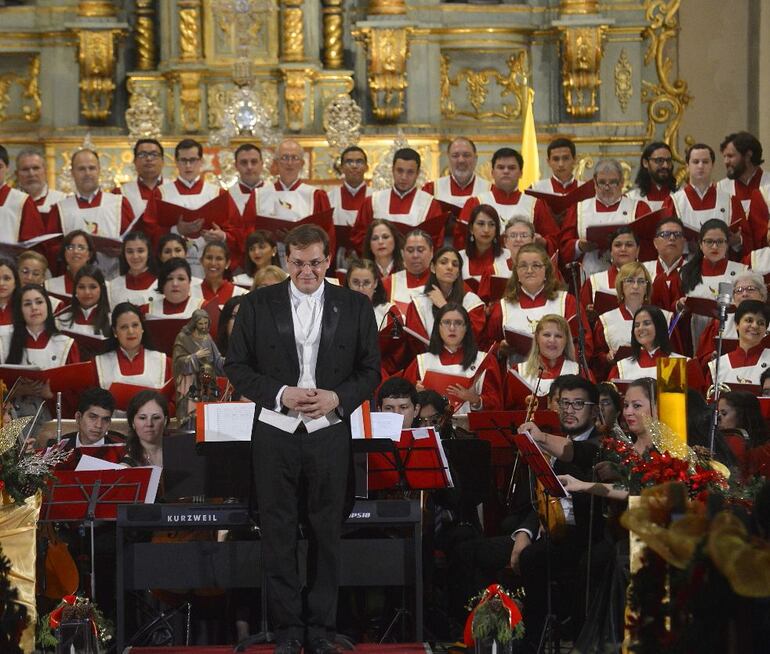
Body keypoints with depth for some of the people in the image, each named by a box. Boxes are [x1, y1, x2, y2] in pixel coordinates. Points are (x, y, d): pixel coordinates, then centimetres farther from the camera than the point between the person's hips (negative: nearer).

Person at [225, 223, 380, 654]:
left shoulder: (355, 307, 3)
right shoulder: (258, 306, 2)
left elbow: (370, 370, 5)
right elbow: (237, 365, 2)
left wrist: (339, 398, -13)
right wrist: (279, 394, -13)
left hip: (329, 434, 0)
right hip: (276, 433, 0)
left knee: (327, 533, 5)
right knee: (279, 533, 3)